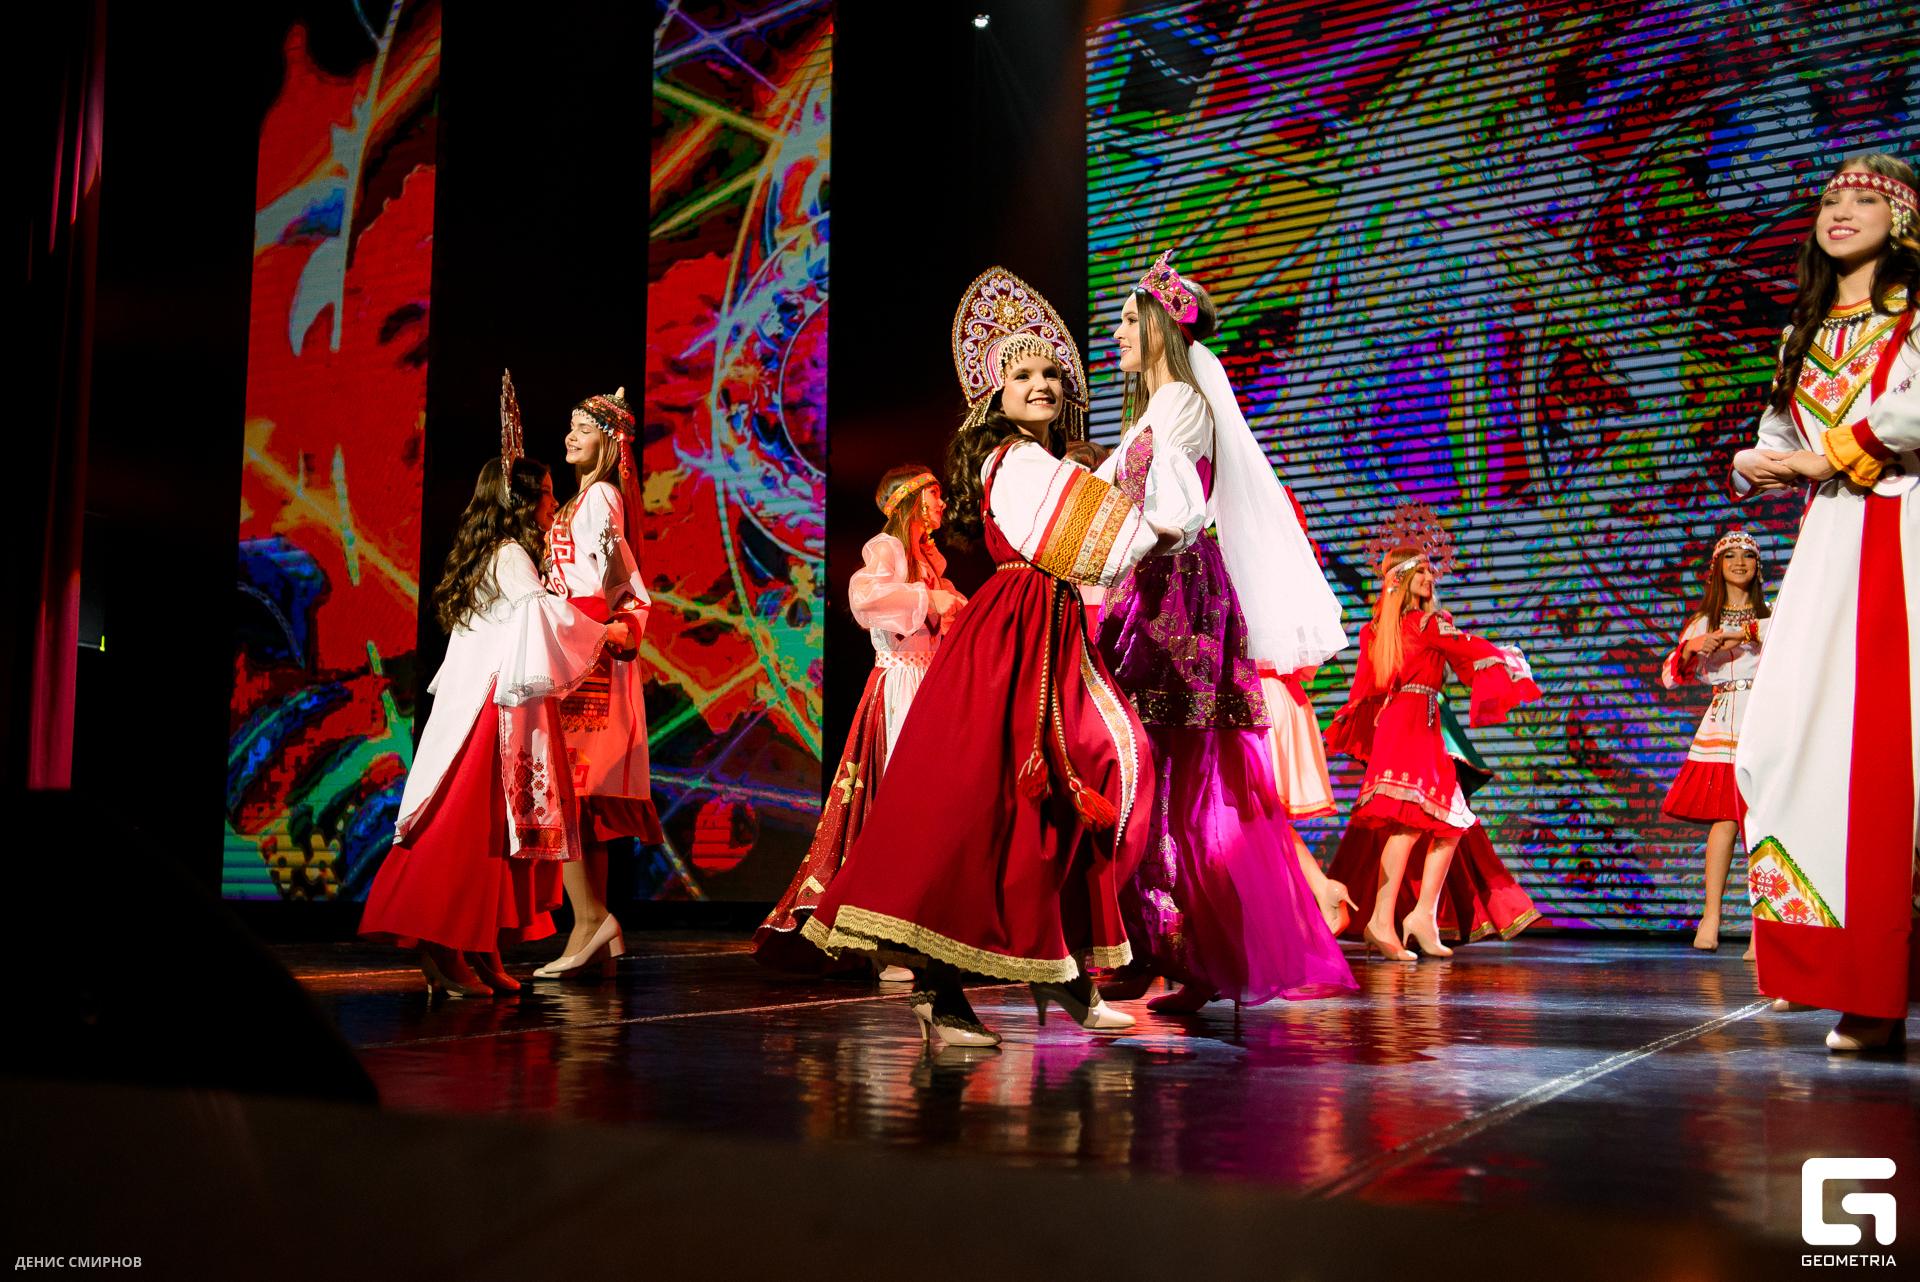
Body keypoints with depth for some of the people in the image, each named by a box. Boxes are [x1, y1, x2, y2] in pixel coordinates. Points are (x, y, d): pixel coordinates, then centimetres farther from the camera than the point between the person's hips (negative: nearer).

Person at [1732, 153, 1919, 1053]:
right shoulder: (1805, 337, 24)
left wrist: (1836, 455, -6)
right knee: (1787, 740, -6)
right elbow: (1776, 450, 21)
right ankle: (1832, 966, 0)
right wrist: (1750, 465, 0)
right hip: (1828, 549, 5)